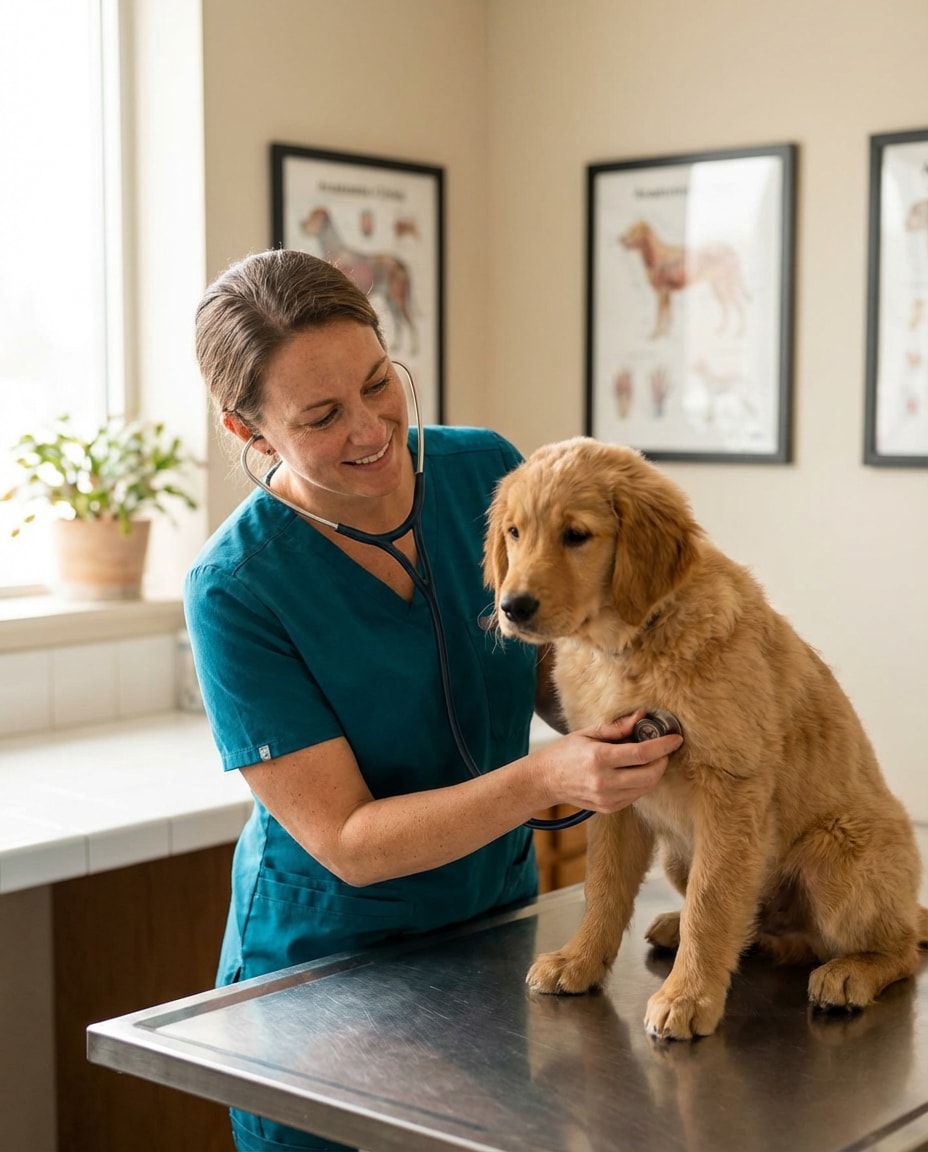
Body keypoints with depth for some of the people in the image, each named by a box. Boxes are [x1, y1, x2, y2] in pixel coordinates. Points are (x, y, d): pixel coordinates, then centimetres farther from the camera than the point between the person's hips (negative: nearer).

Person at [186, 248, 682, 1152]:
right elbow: (345, 841, -23)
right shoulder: (236, 589, -23)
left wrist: (629, 723, -20)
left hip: (497, 922, 4)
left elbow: (550, 672, 2)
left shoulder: (486, 470, -11)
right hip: (324, 966, -4)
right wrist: (542, 780, -35)